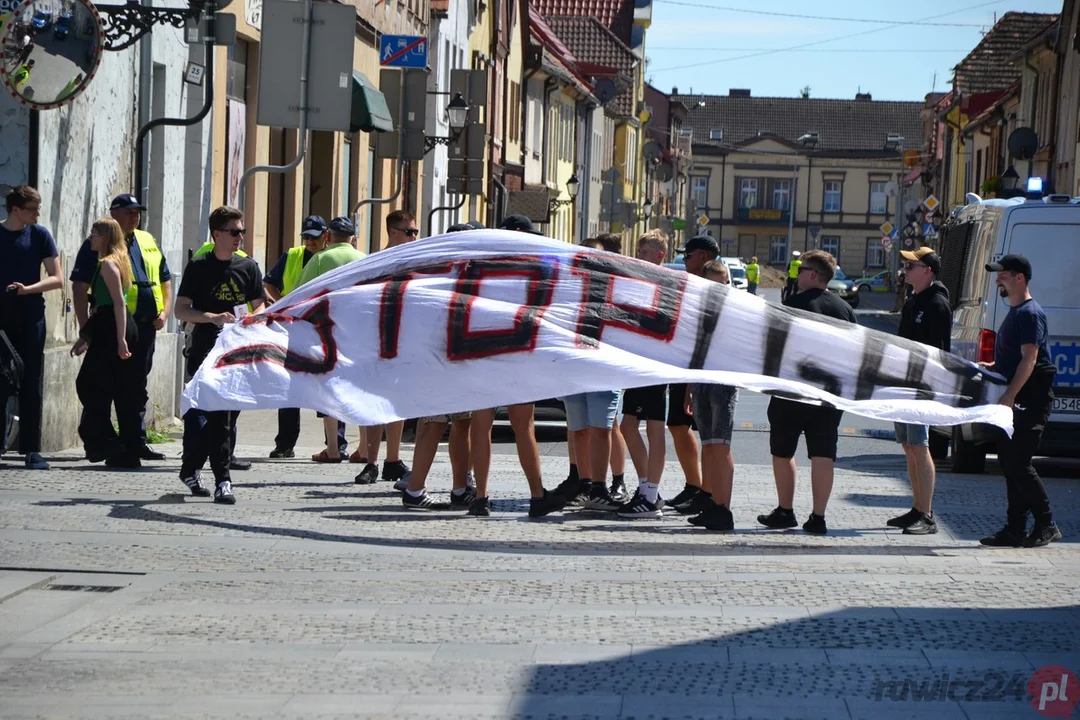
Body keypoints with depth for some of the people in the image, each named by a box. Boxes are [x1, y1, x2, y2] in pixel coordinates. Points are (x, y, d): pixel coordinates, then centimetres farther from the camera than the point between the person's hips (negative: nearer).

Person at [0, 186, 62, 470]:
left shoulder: (40, 235, 2)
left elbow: (57, 279, 0)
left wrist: (27, 289, -15)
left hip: (30, 319, 0)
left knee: (31, 385, -1)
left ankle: (31, 449, 2)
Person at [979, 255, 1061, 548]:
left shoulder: (1030, 314, -13)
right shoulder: (1015, 312, 18)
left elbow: (1029, 359, -22)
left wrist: (1010, 395, -28)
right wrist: (990, 367, 15)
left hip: (1030, 401, -10)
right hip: (1015, 400, 10)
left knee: (1018, 464, -10)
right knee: (1010, 463, 9)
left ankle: (1046, 525, -3)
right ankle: (1015, 530, 11)